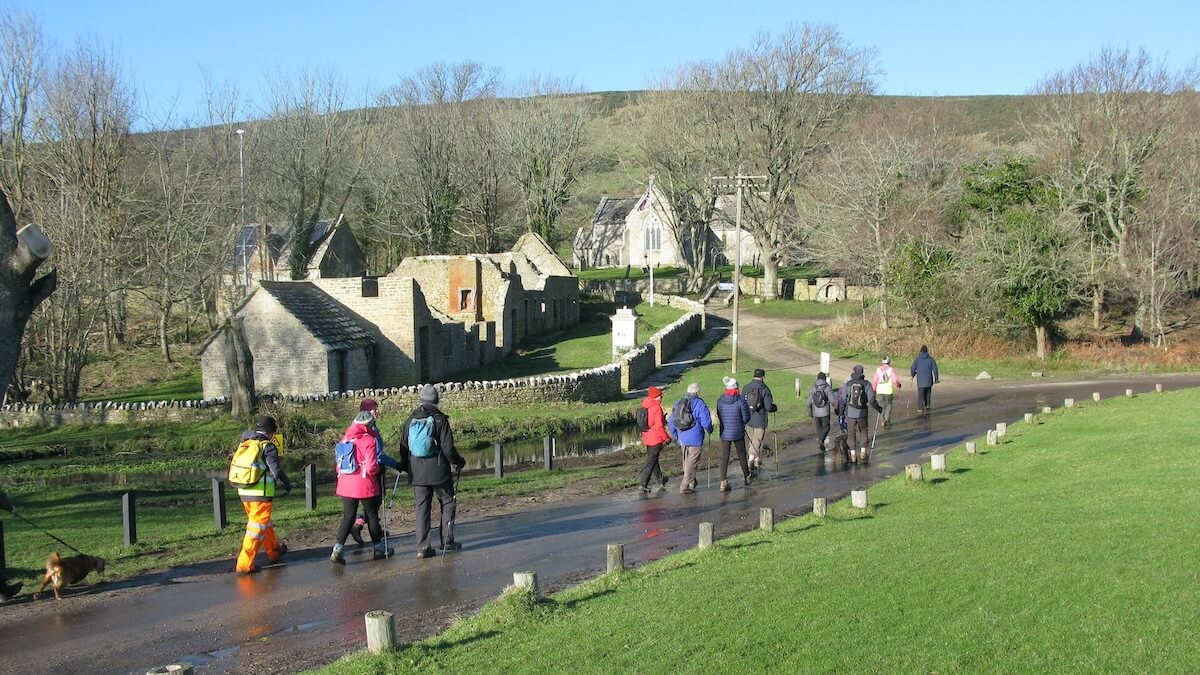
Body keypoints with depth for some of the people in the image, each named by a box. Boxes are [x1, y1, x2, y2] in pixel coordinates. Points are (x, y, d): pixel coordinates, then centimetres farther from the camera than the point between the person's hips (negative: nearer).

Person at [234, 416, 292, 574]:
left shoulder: (245, 445, 6)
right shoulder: (268, 447, -12)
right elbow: (277, 471, -13)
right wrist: (287, 485, 1)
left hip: (243, 493, 7)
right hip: (261, 495, -7)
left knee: (265, 523, 24)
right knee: (257, 528, -2)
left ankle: (274, 551, 41)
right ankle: (245, 564, -6)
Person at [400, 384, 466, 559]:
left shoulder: (410, 420, 4)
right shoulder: (440, 419, -10)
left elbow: (403, 446, 9)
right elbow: (448, 448, -12)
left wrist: (407, 466, 21)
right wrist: (458, 462, 5)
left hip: (417, 473, 4)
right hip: (438, 472, -4)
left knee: (422, 508, 7)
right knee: (448, 503, 13)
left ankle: (422, 547, 3)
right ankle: (447, 541, 12)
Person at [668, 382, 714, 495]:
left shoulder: (677, 404, 9)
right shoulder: (700, 404, -11)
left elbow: (671, 423, 13)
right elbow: (706, 423, -14)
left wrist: (675, 437, 23)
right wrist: (709, 430, 8)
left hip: (682, 439, 6)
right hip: (695, 439, -6)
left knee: (686, 462, 20)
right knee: (692, 462, 1)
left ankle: (692, 484, 30)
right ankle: (684, 486, -2)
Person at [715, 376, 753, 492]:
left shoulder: (720, 401, -5)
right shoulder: (740, 401, -15)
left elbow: (719, 416, 5)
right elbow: (746, 417, -10)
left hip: (724, 433, 2)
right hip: (738, 433, -2)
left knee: (724, 457, 4)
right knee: (741, 455, 15)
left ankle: (723, 482, -5)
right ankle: (747, 477, 33)